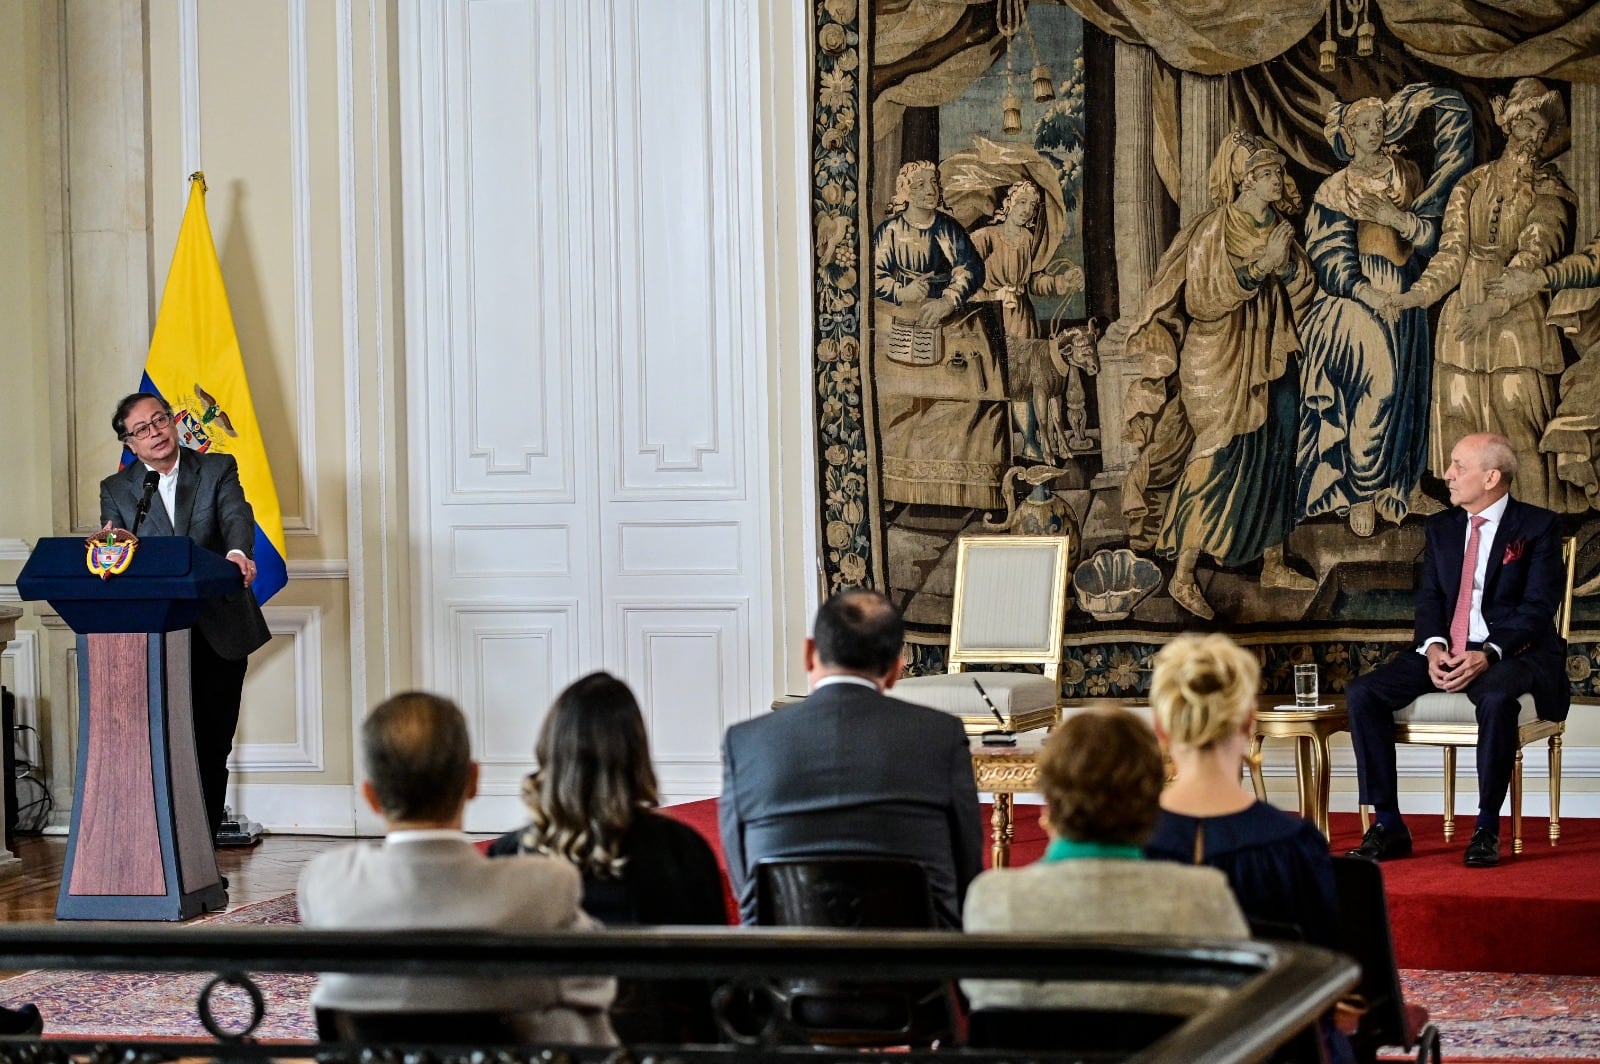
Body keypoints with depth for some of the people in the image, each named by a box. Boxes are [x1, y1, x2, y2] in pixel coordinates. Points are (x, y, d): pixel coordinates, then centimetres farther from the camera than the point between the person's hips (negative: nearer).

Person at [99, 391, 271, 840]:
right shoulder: (116, 490, 9)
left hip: (219, 633, 0)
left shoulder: (217, 469, 6)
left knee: (212, 752, 4)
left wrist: (237, 553, -35)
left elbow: (237, 515, -13)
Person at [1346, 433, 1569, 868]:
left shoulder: (1537, 526, -3)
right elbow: (1428, 599, 10)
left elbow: (1538, 607, -10)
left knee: (1495, 697, -41)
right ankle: (1388, 826, -14)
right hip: (1447, 652, 6)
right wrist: (1434, 648, -12)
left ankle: (1487, 829, -27)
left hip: (1512, 651, -5)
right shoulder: (1440, 527, 14)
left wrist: (1487, 655, -24)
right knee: (1363, 694, -17)